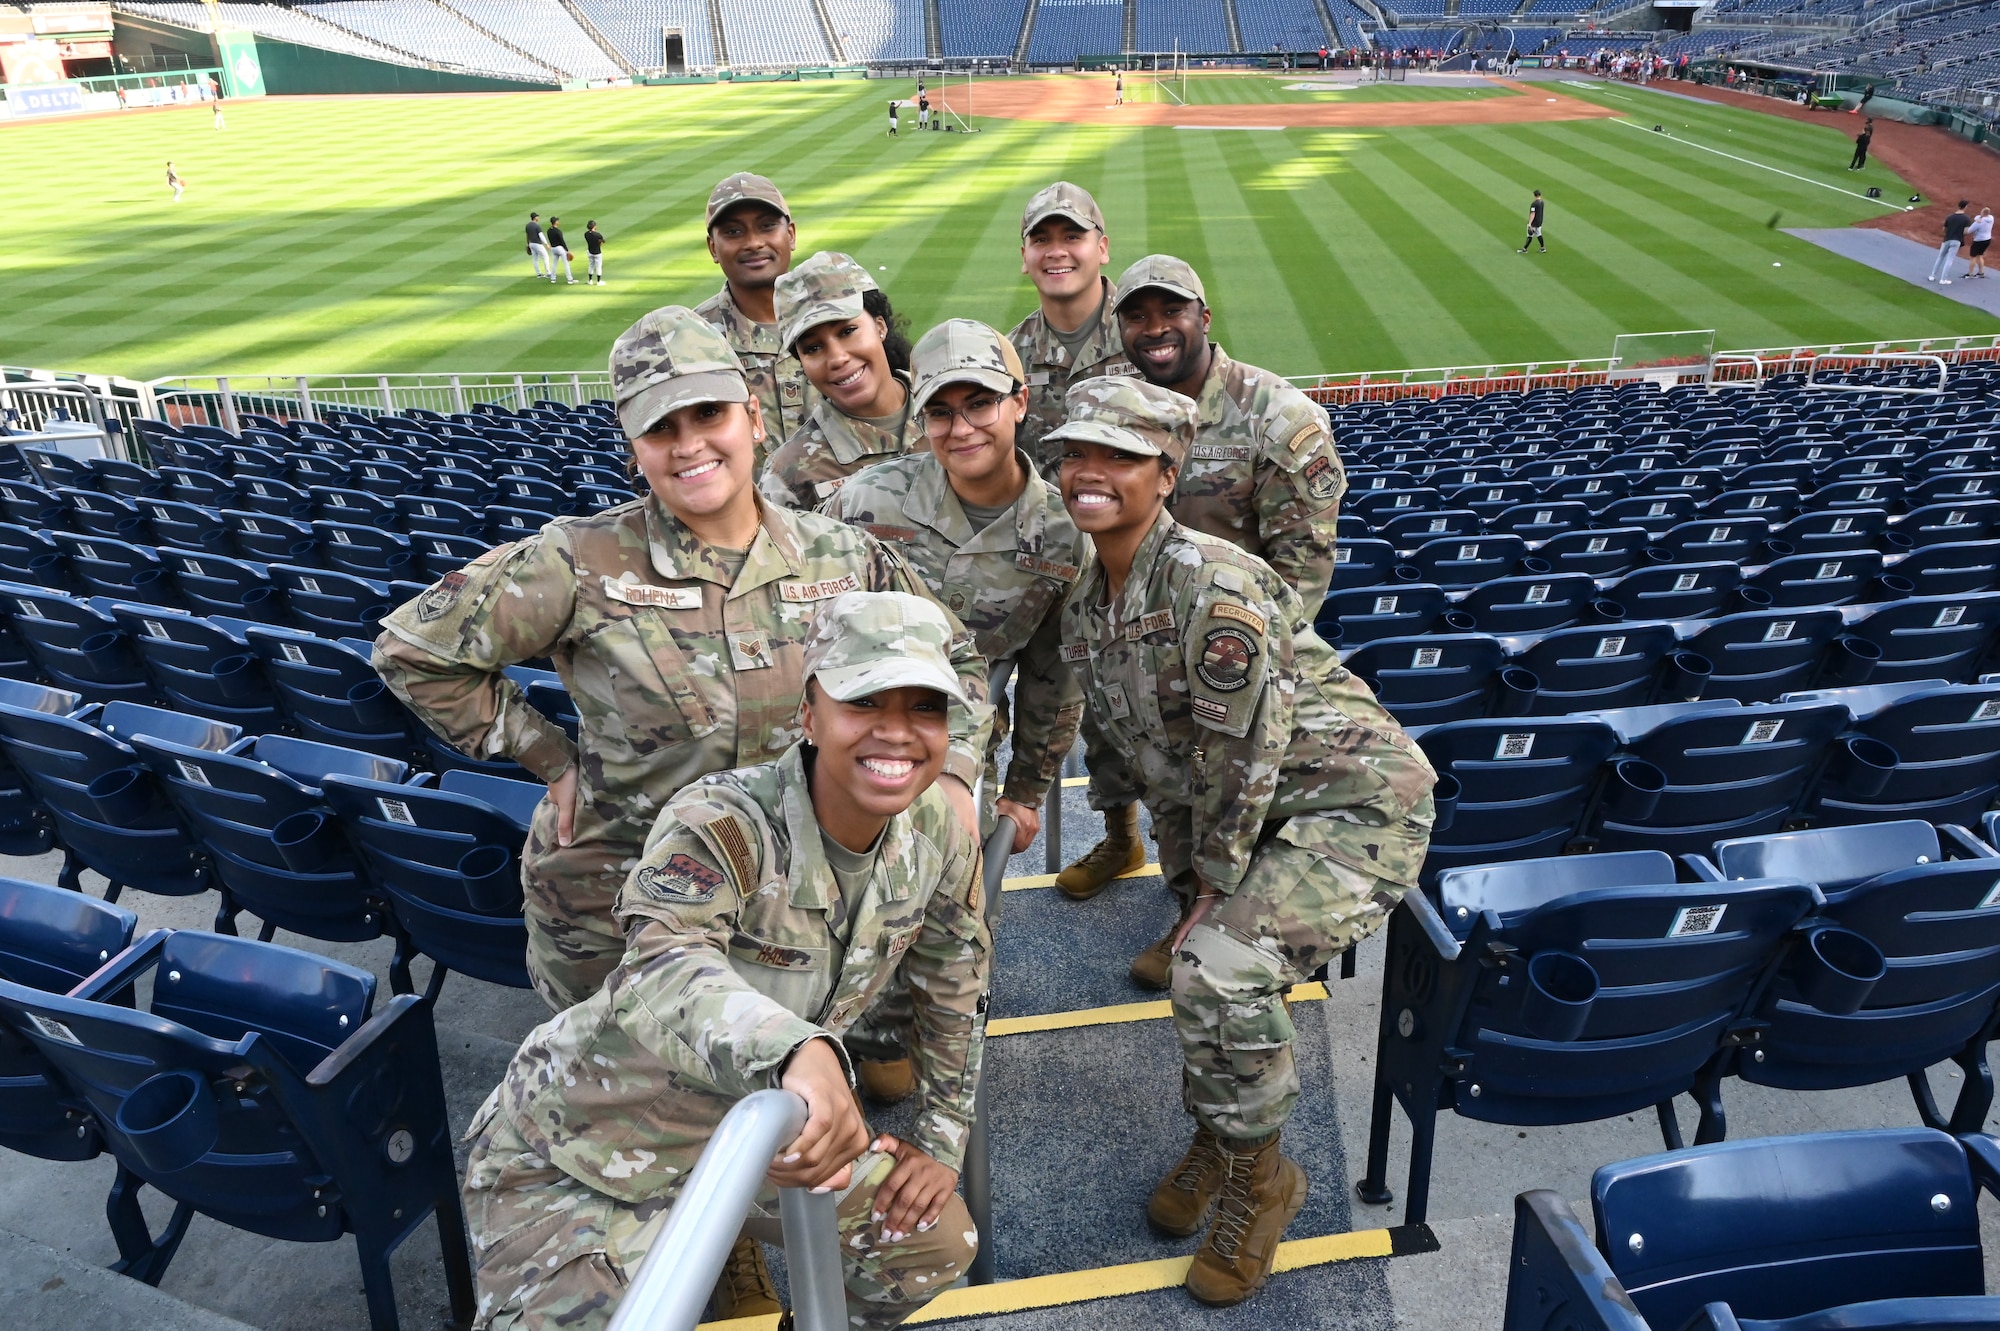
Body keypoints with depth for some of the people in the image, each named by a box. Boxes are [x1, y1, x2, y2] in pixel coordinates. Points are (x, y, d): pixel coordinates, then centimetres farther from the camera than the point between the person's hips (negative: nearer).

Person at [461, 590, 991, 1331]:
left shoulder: (938, 835, -12)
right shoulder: (720, 825, -31)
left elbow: (955, 986, 4)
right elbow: (664, 974, -49)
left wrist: (941, 1142, 5)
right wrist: (802, 1053, -68)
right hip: (576, 1157, -5)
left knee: (938, 1241, 8)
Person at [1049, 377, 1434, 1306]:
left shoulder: (1214, 584, -26)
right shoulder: (1084, 609, 2)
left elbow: (1243, 757, -23)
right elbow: (1153, 759, 10)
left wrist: (1215, 892, -12)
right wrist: (1188, 887, 11)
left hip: (1352, 799, -8)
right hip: (1259, 817, 8)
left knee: (1223, 971, -21)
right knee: (1204, 976, 10)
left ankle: (1259, 1178, 6)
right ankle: (1217, 1143, 41)